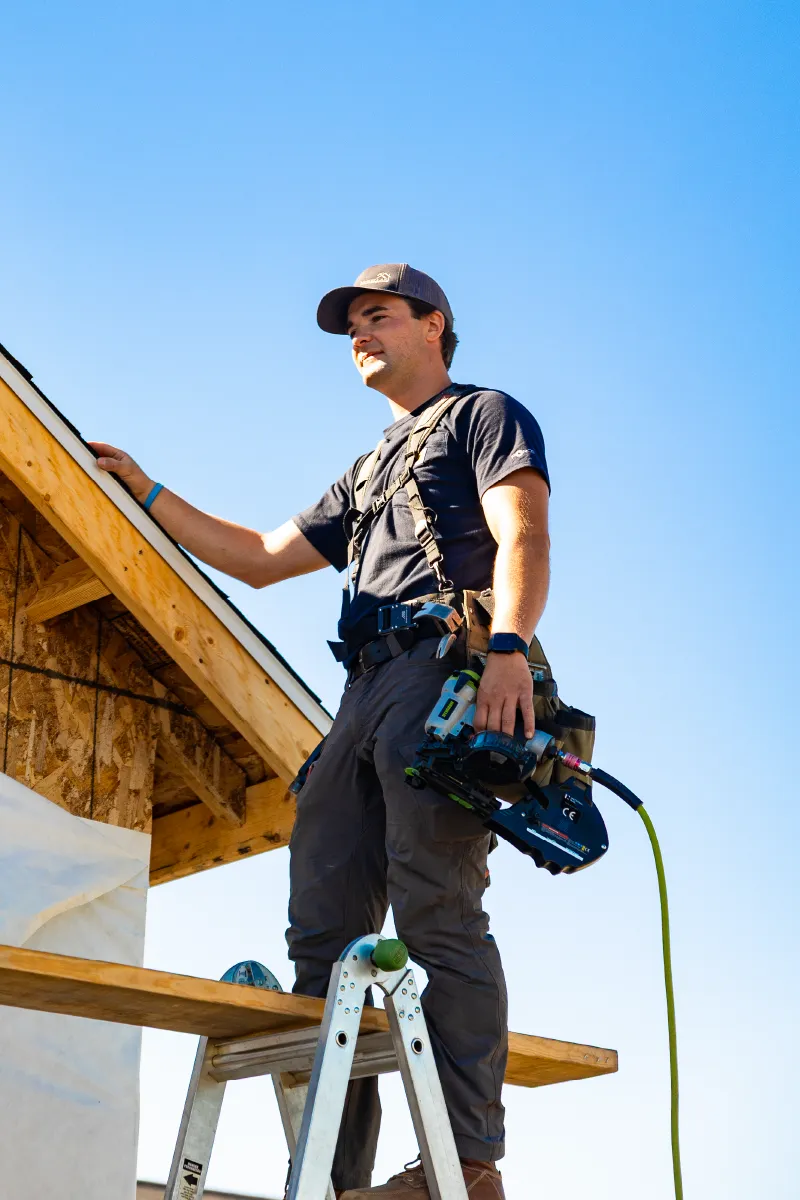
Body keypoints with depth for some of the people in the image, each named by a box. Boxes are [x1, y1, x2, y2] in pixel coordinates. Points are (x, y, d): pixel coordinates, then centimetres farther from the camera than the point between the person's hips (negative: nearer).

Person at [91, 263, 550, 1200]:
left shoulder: (485, 415, 13)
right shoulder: (367, 477, 36)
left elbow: (524, 536, -5)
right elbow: (261, 558, 38)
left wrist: (508, 645, -23)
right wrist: (147, 494, 34)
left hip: (448, 665, -8)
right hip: (366, 691, 8)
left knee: (437, 911, -20)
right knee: (323, 931, -3)